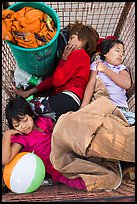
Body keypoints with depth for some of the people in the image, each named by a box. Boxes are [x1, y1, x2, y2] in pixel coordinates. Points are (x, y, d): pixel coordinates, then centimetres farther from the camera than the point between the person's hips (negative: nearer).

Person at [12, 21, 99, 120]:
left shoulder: (79, 54, 0)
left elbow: (57, 80, -7)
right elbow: (53, 78, 19)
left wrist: (64, 59, 8)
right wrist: (30, 92, 11)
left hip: (67, 99, -10)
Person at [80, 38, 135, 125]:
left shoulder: (121, 68, 22)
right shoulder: (97, 63, 15)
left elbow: (127, 84, 0)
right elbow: (91, 83, -2)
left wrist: (105, 69, -1)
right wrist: (84, 106, -16)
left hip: (121, 108, 3)